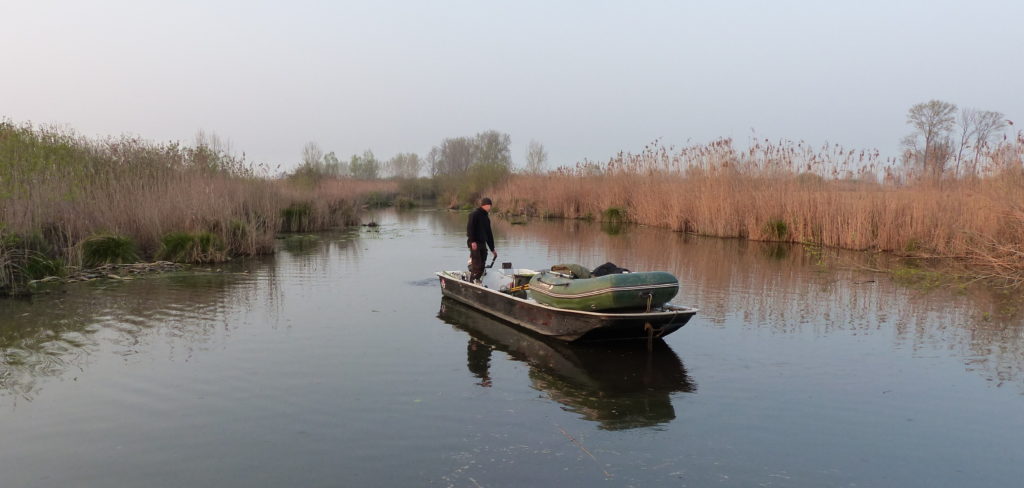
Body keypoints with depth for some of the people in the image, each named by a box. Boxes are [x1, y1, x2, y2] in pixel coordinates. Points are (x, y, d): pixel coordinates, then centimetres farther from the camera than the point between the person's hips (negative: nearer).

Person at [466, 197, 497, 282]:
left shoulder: (486, 217, 19)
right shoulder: (475, 214, -5)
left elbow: (489, 234, 23)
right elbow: (469, 228, -15)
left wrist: (492, 249, 23)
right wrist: (472, 241, -23)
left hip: (483, 243, 8)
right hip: (474, 243, -8)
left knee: (482, 265, 6)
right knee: (476, 264, -13)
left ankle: (477, 281, 14)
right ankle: (472, 281, -8)